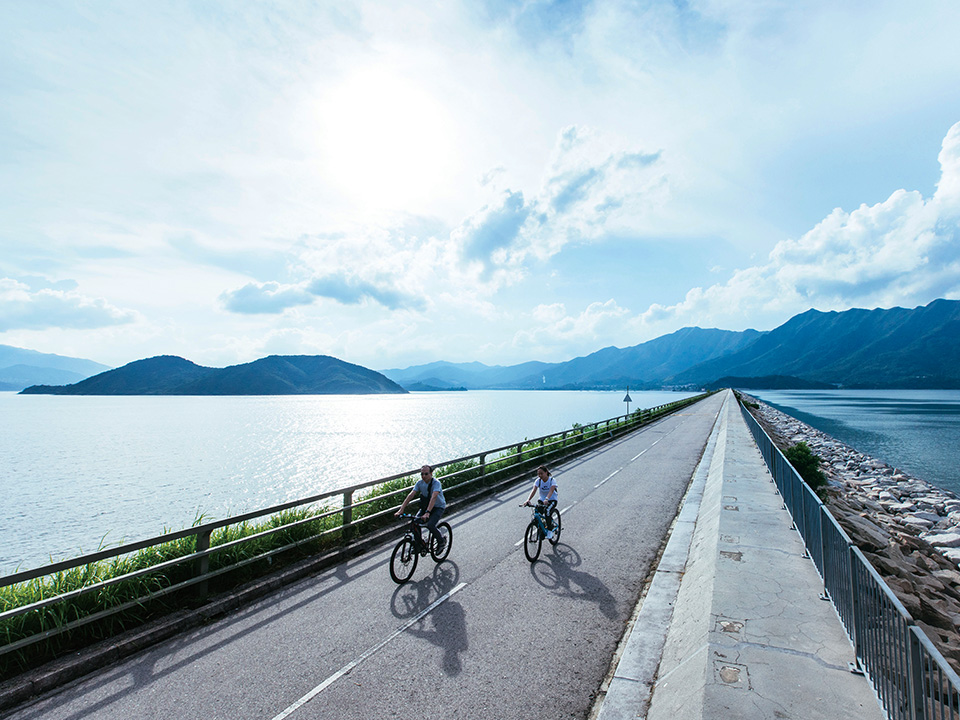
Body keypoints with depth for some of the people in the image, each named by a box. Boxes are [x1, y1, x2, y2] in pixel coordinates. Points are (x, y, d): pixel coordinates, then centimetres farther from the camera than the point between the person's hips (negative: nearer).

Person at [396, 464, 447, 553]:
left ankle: (442, 541, 3)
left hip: (438, 507, -5)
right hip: (426, 506, 5)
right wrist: (401, 509, -26)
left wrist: (427, 513, -53)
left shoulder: (436, 483, -26)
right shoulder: (420, 482, -10)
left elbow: (433, 497, -40)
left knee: (430, 525, -26)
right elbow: (411, 495, -16)